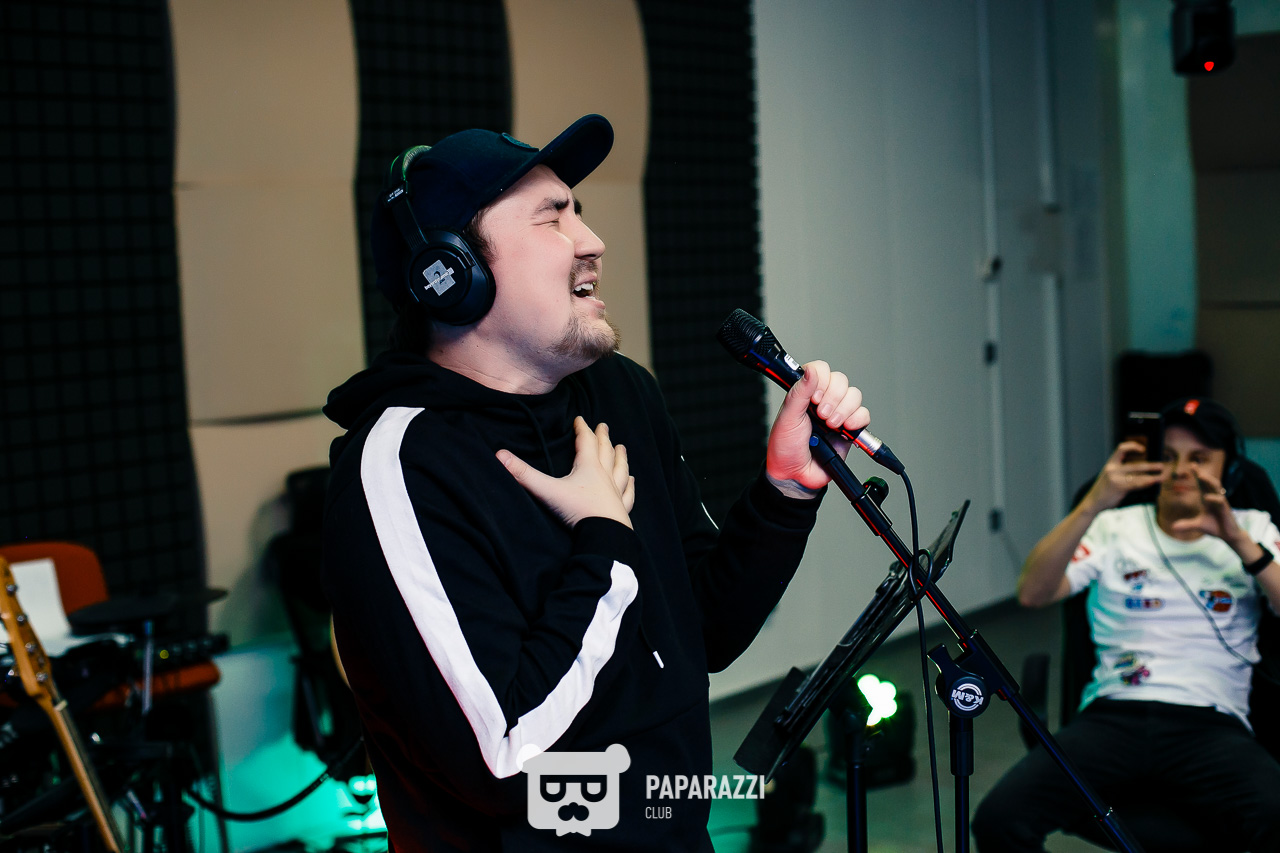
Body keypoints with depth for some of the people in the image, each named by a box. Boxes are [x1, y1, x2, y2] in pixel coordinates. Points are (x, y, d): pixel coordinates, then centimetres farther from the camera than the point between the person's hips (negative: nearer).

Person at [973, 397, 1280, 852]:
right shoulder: (1115, 528, 16)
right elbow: (1032, 593, -2)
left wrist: (1239, 541, -14)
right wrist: (1092, 505, -14)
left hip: (1210, 724, 0)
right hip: (1113, 713, 0)